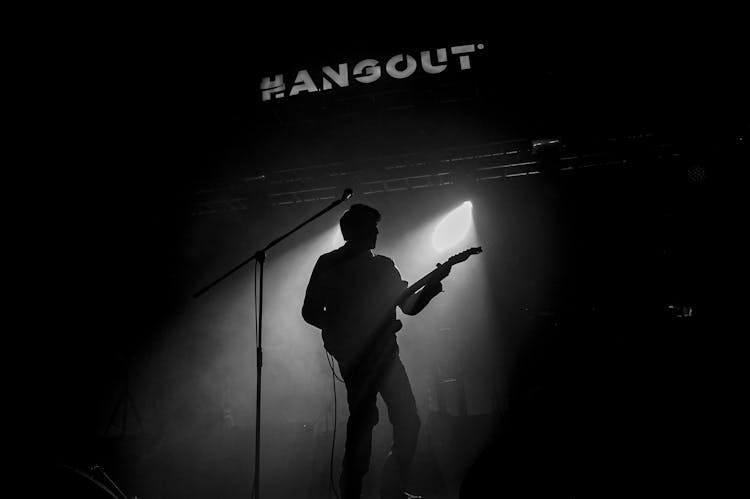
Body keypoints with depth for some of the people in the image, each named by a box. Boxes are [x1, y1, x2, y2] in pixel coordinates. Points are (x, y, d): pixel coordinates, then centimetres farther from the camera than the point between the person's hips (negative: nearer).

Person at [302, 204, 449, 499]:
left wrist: (433, 283, -3)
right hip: (355, 356, -6)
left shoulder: (382, 265, 16)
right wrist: (348, 333, -9)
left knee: (408, 422, 6)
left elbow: (409, 306, 14)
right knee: (363, 421, -10)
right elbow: (310, 312, 0)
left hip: (385, 353, 6)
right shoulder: (329, 264, 2)